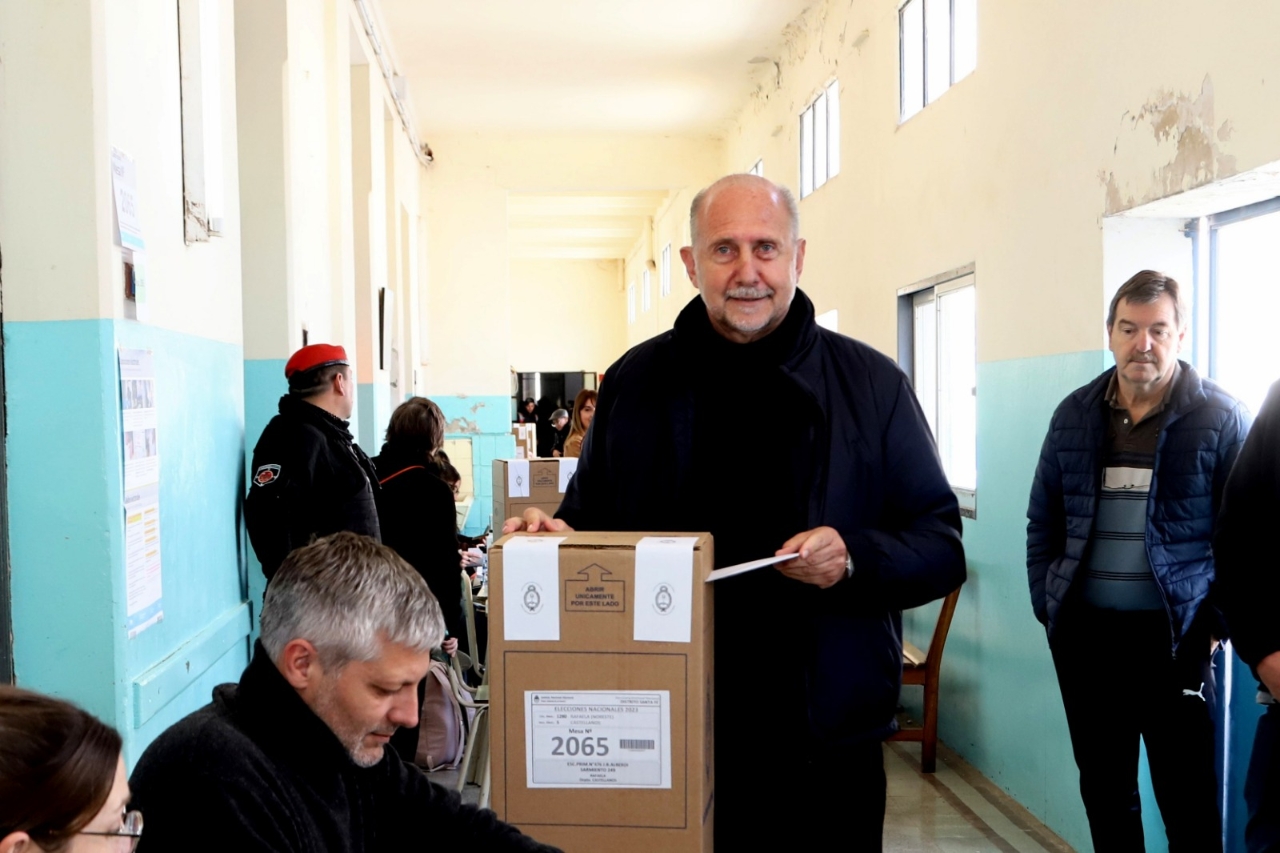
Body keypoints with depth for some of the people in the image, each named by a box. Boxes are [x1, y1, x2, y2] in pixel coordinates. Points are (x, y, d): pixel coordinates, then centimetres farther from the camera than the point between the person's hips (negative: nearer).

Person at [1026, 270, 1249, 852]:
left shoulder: (1220, 417, -3)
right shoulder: (1075, 414, 7)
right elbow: (1043, 521, 12)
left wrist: (1217, 625, -8)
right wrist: (1047, 606, 5)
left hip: (1174, 636, -3)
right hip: (1085, 632, 4)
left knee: (1188, 800, 4)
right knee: (1103, 789, 15)